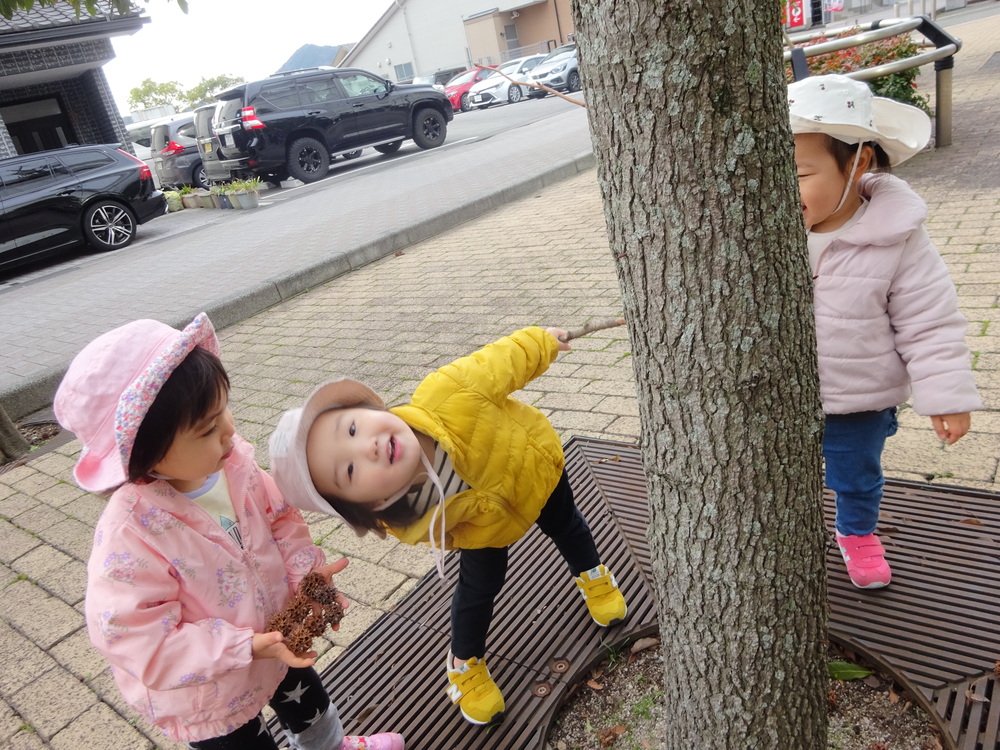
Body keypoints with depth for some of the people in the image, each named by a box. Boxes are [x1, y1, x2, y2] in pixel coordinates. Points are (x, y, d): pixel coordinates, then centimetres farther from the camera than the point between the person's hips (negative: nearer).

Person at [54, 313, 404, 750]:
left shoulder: (233, 463, -19)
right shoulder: (130, 534, -37)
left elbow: (277, 516, -3)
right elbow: (138, 638, -31)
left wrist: (305, 567, -19)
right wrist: (245, 647, -33)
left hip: (273, 636, 6)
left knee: (306, 700, 32)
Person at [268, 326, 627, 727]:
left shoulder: (446, 397, -50)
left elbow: (506, 359, -30)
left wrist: (542, 341, -16)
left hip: (534, 460, 1)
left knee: (566, 526, 26)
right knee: (479, 586, 10)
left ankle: (593, 576, 60)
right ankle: (466, 664, 42)